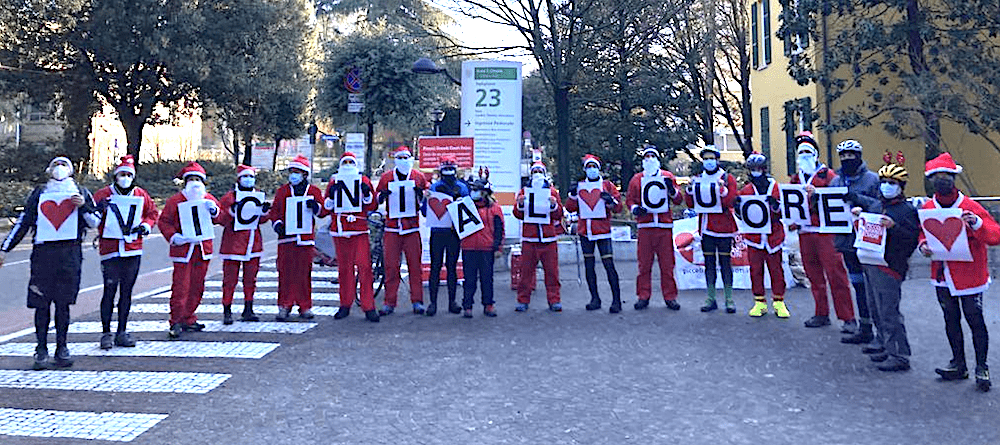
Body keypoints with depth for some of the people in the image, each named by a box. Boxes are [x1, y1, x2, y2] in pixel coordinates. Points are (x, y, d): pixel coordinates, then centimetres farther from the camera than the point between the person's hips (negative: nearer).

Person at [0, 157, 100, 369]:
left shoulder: (82, 193, 15)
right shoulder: (39, 193, 16)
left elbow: (96, 222, 10)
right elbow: (23, 222, 17)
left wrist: (83, 206, -7)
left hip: (70, 252, 0)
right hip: (43, 251, 1)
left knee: (63, 303, 2)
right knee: (41, 303, -2)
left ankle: (61, 348, 11)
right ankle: (41, 350, 6)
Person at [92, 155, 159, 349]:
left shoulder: (141, 195, 9)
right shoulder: (103, 195, 1)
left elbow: (153, 213, 17)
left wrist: (145, 226, -1)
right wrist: (99, 209, -18)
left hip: (133, 249, 3)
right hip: (110, 251, -3)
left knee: (126, 292, 9)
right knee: (110, 291, -5)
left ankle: (122, 332, 17)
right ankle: (107, 333, 5)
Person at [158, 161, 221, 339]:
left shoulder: (209, 199, 12)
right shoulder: (175, 200, 0)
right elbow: (163, 221, 0)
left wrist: (214, 210, -10)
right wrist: (173, 236, -15)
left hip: (203, 249, 4)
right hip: (183, 249, -4)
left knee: (197, 286, 9)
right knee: (181, 287, -8)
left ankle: (188, 319, 21)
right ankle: (176, 322, -1)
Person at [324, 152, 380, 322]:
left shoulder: (364, 181, 8)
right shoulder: (334, 182, 12)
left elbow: (372, 207, 5)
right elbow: (327, 207, 9)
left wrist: (367, 193, -13)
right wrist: (331, 194, -10)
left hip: (359, 231, -2)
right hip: (339, 231, 2)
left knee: (364, 266, -8)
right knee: (344, 268, 6)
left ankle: (369, 307, -5)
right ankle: (345, 305, 17)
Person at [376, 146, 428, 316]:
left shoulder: (419, 177, 10)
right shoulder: (386, 177, 12)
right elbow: (377, 200, 16)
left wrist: (420, 194, -10)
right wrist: (382, 195, -6)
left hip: (412, 226, 0)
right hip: (392, 227, 1)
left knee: (415, 264, 0)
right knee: (391, 265, 0)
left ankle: (417, 301, 8)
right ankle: (389, 303, 7)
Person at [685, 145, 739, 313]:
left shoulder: (727, 178, 0)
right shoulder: (698, 179, 10)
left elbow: (731, 202, -11)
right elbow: (691, 204, 7)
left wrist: (722, 188, -25)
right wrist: (690, 188, -8)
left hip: (723, 228, -3)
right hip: (706, 228, 3)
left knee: (725, 263, -1)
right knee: (709, 263, 7)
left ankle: (729, 299, 6)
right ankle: (711, 299, 13)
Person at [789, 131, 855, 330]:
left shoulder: (828, 175, 1)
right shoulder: (796, 178, 16)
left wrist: (816, 194, -19)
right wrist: (792, 221, 7)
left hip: (825, 231, -5)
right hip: (805, 233, 5)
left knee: (835, 274, -7)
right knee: (814, 276, 9)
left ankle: (848, 317, -2)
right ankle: (822, 314, 19)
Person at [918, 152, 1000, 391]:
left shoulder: (970, 207, -13)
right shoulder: (927, 208, 0)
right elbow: (923, 233, 14)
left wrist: (976, 223, -32)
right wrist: (923, 245, -7)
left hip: (968, 275, -4)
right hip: (942, 275, 4)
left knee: (974, 320, 1)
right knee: (951, 320, 14)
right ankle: (958, 364, 27)